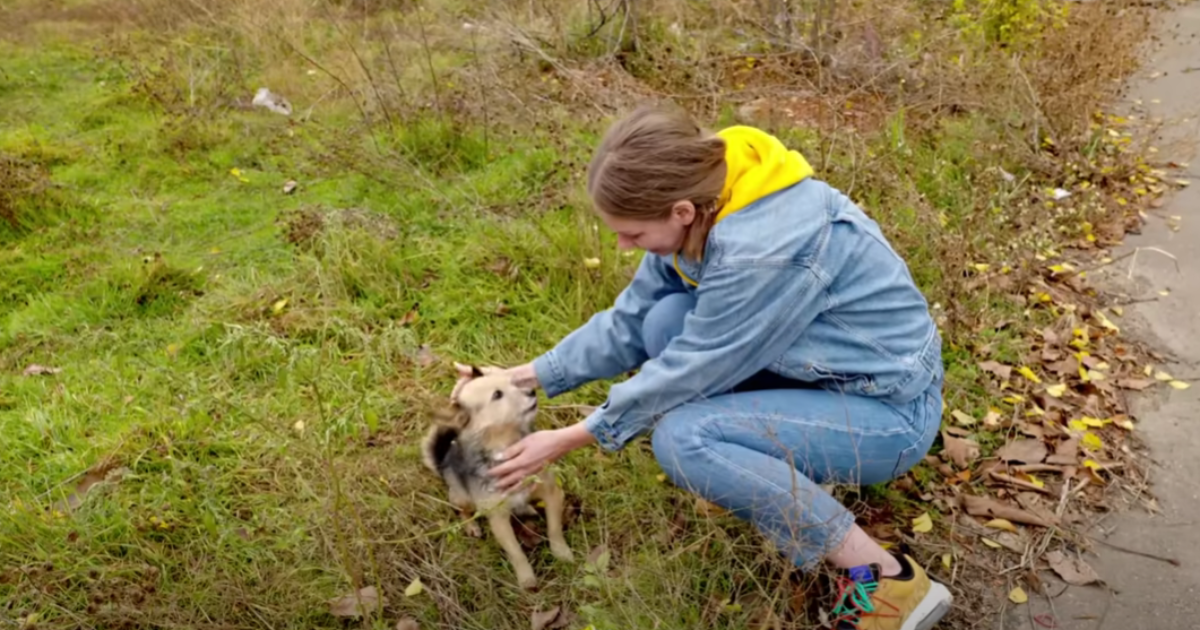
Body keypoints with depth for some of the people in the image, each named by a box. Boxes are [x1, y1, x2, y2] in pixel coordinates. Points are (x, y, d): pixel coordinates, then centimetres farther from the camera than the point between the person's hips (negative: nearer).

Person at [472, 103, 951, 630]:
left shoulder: (763, 250, -32)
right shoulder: (701, 204, -7)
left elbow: (690, 371, -22)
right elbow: (630, 320, 2)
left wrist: (567, 440, -12)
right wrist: (529, 376, -1)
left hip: (890, 409, -8)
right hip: (825, 370, 8)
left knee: (681, 438, -24)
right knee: (668, 319, -8)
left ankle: (886, 581, -11)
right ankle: (776, 468, 7)